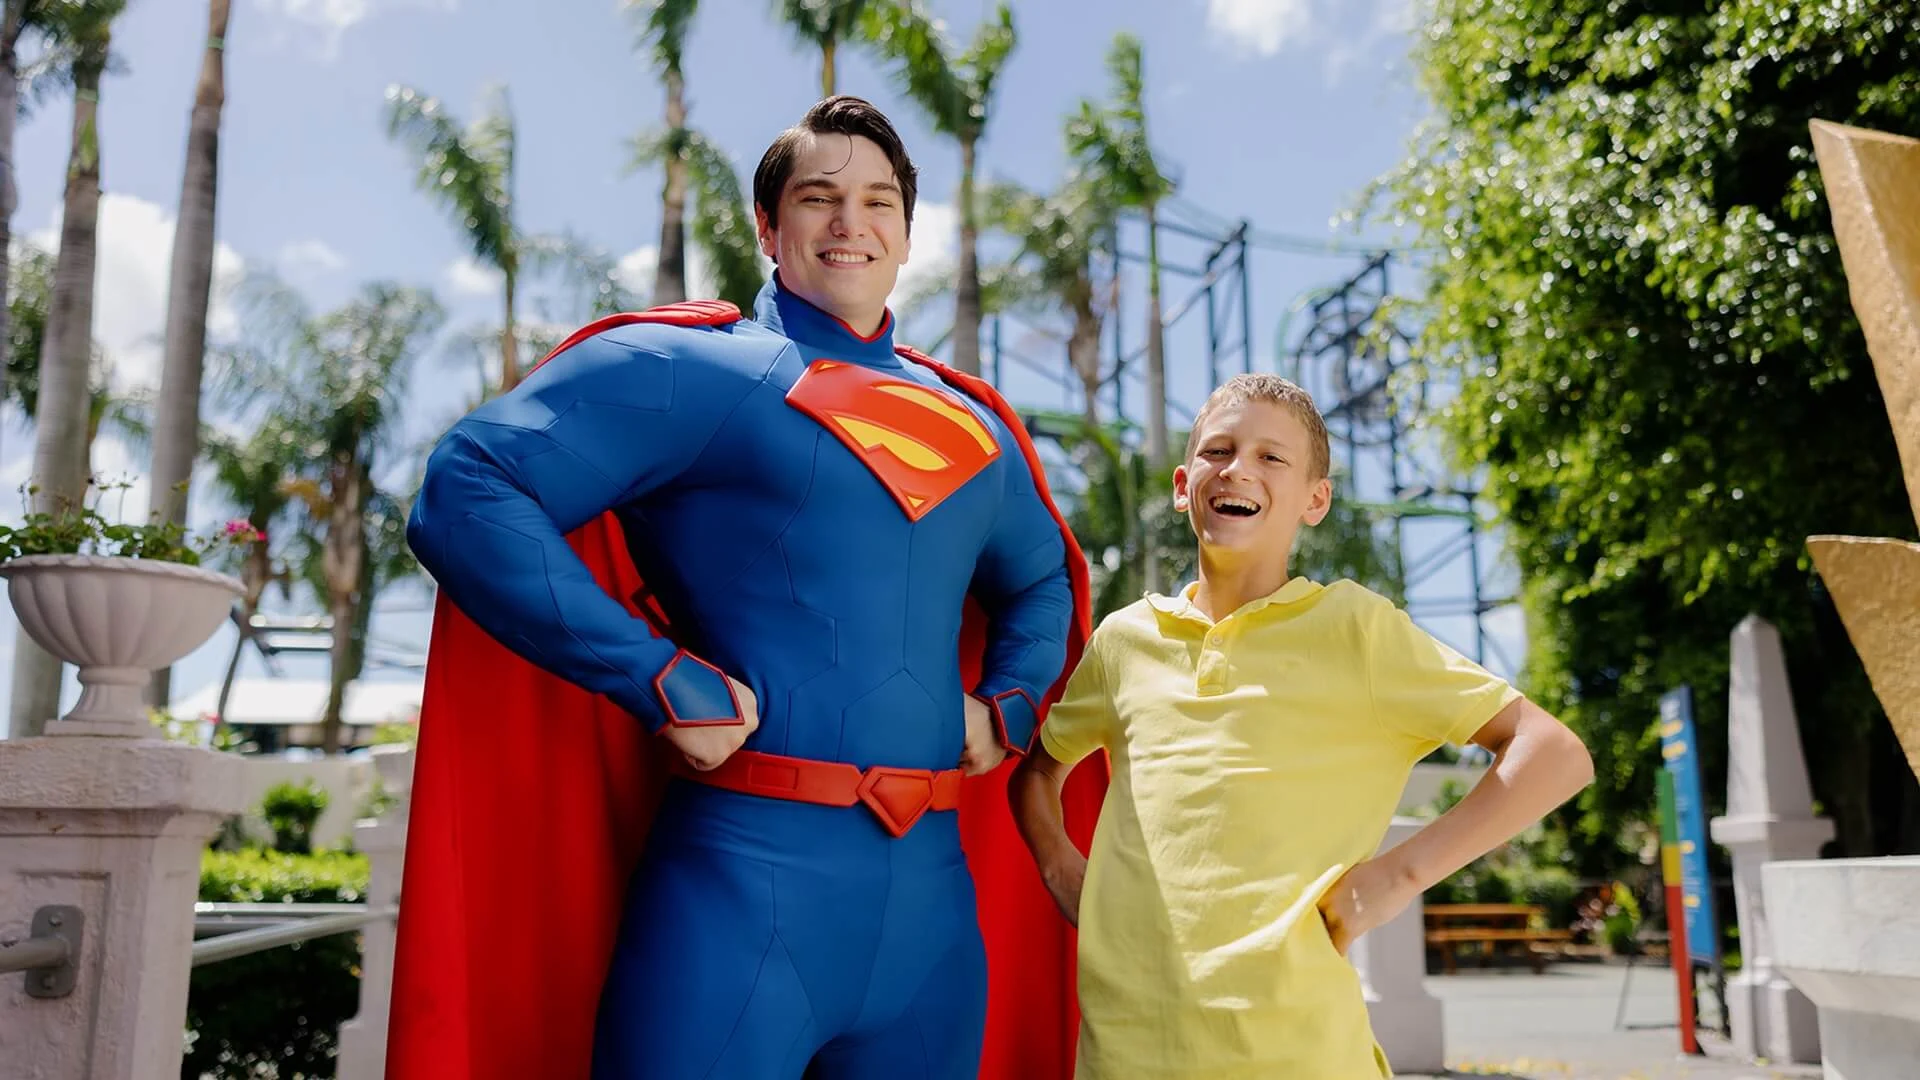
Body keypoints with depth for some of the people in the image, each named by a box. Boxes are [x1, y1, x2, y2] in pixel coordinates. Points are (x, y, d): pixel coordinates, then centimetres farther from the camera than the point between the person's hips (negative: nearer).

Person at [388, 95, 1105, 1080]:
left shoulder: (973, 427, 16)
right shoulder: (690, 369, -3)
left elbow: (1042, 581, 32)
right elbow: (465, 495, -14)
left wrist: (1008, 707, 12)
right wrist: (667, 684, -17)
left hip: (935, 899, 6)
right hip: (742, 886, -6)